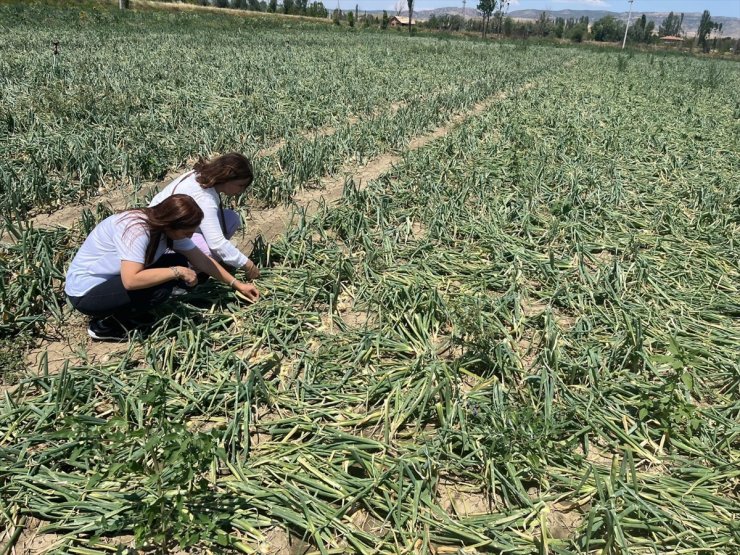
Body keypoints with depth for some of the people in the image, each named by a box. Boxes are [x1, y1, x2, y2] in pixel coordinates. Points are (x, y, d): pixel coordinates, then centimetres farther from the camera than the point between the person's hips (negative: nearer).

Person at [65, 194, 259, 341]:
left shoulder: (166, 227, -7)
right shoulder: (136, 230, -32)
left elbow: (202, 260, 3)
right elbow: (131, 280, -42)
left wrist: (237, 285, 3)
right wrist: (177, 272, -31)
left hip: (112, 279, 8)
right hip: (86, 292, -8)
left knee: (178, 262, -5)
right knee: (161, 287, -27)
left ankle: (119, 313, 5)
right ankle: (105, 325, -6)